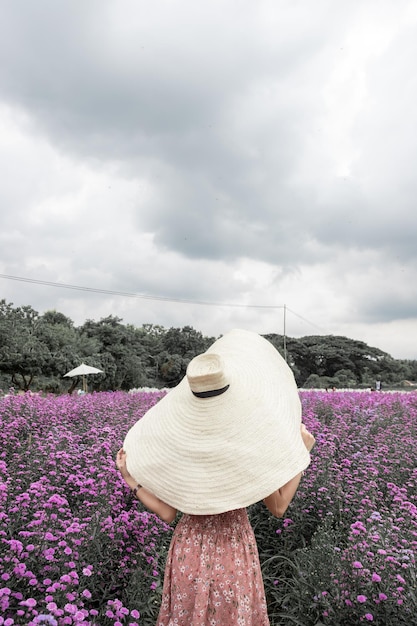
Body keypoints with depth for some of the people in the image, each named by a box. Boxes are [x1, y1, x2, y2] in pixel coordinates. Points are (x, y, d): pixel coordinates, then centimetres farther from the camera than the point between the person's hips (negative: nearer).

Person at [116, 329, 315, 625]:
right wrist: (303, 451, -5)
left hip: (190, 552, 1)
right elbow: (279, 508, -10)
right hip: (236, 553, 0)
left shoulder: (173, 438, -18)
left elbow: (167, 514, -10)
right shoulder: (251, 439, -21)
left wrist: (131, 481, 2)